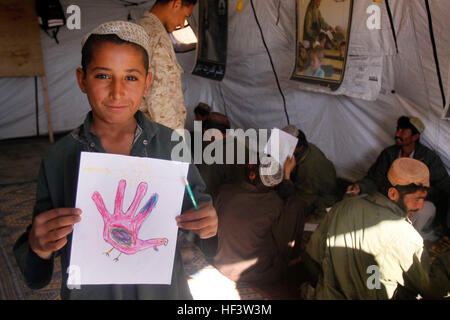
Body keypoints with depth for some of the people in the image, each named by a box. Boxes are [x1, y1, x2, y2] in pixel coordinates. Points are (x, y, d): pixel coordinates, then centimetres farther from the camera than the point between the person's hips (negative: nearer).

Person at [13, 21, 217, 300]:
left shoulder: (171, 143, -11)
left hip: (163, 289, 1)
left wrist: (207, 224, -21)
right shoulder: (59, 157, -11)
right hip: (90, 291, 0)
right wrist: (38, 247, -27)